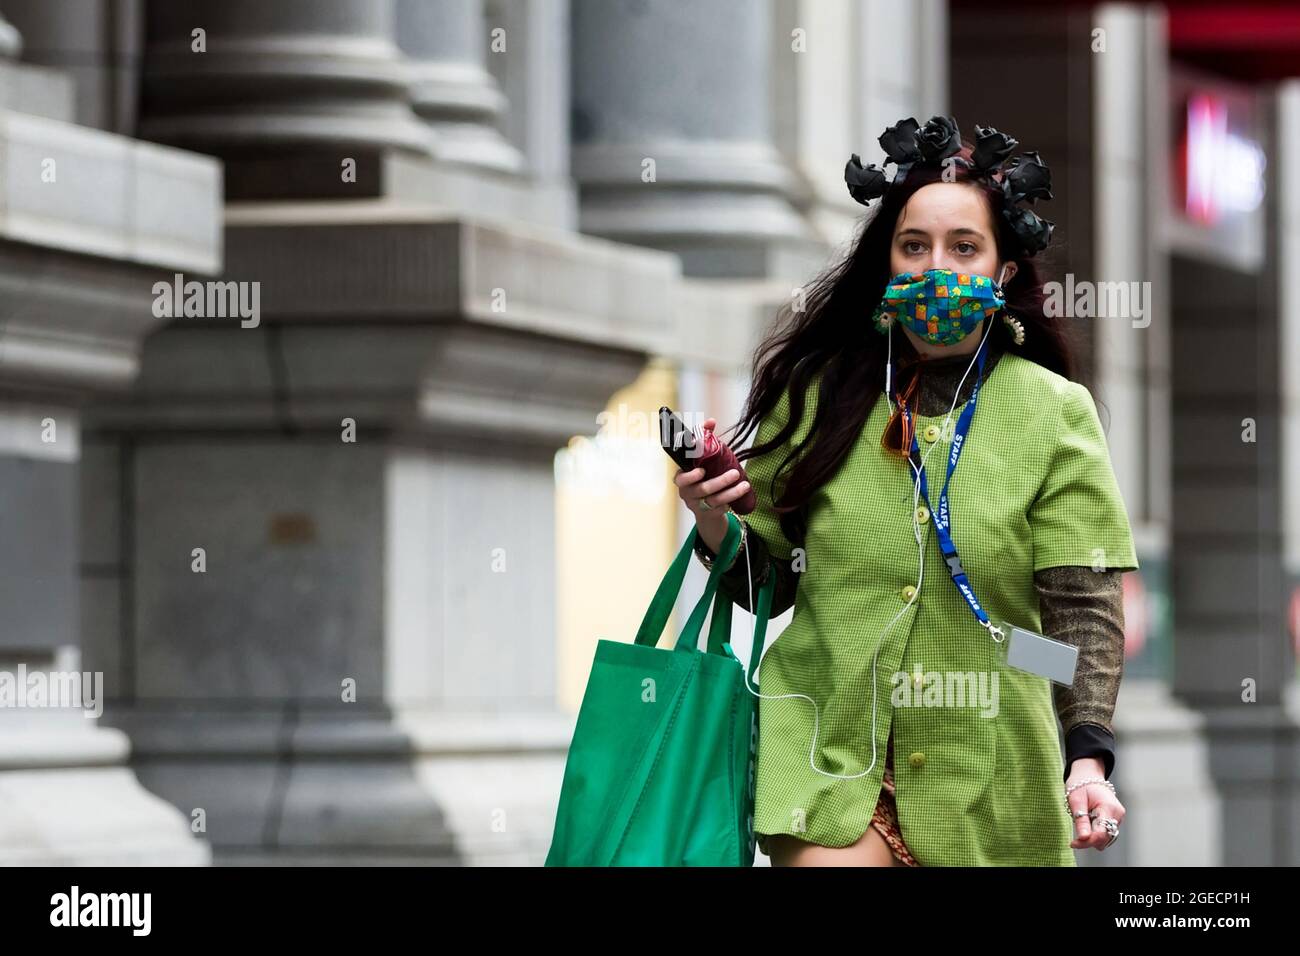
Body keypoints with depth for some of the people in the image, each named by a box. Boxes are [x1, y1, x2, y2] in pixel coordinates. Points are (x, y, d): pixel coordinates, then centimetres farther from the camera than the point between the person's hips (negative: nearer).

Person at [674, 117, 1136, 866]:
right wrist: (713, 519, -10)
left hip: (984, 774, 0)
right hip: (828, 752, 0)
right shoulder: (820, 395, 4)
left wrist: (1088, 760, -20)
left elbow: (1085, 609, -7)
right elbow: (766, 583, 10)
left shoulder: (1055, 416, 0)